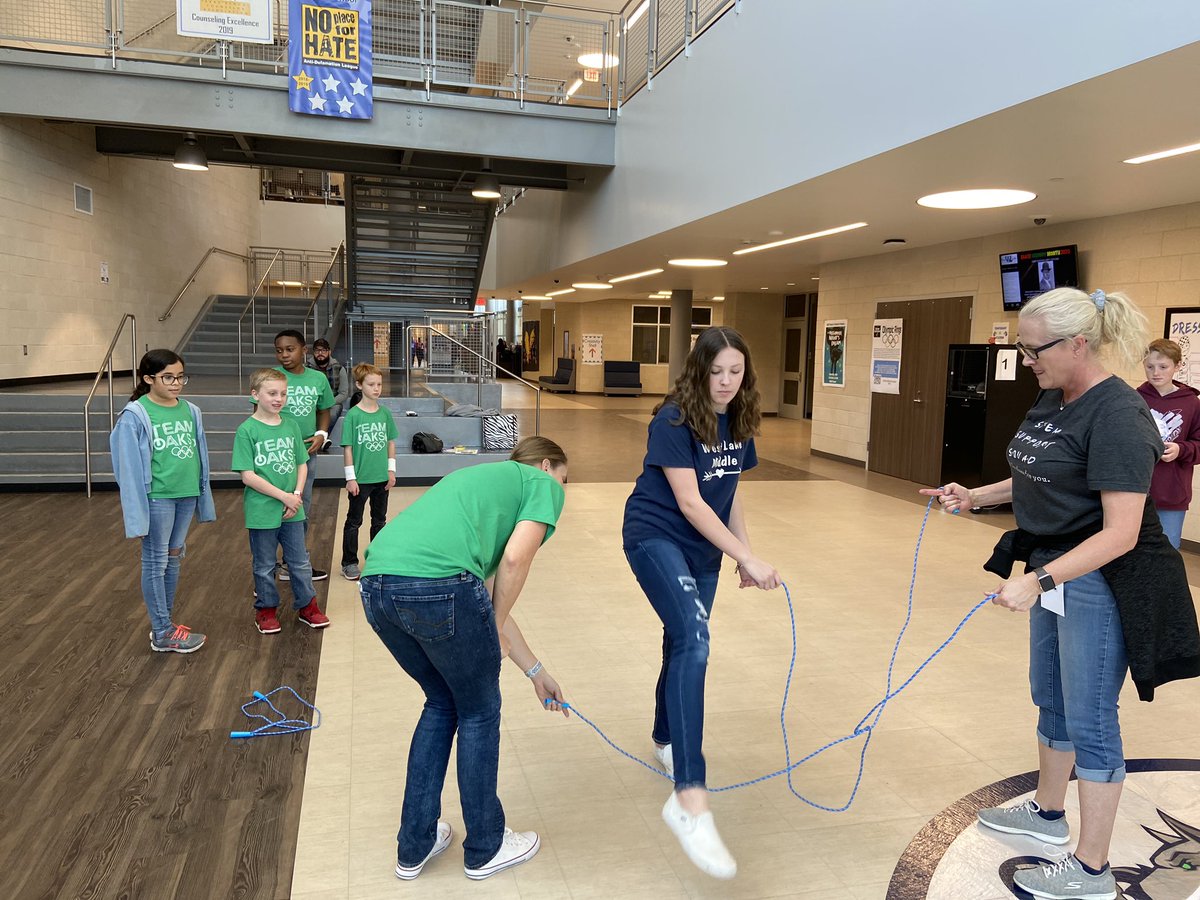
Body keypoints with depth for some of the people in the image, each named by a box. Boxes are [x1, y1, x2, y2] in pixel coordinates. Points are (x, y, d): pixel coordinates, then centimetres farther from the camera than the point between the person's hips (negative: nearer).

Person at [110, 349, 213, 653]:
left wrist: (203, 496, 11)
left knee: (174, 558, 16)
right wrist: (136, 511, -13)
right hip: (157, 498, -6)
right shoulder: (135, 416, -11)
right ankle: (163, 633, 14)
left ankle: (164, 623, 29)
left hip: (186, 495, 6)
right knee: (155, 562, 5)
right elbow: (130, 468, -11)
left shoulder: (191, 411, 5)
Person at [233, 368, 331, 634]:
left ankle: (307, 605, 28)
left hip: (292, 511, 4)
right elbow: (248, 476, -14)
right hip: (262, 511, -4)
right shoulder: (247, 430, -11)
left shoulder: (291, 425, 4)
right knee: (264, 566, 12)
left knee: (300, 561, 13)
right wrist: (283, 496, -16)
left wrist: (297, 495, -6)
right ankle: (266, 610, 29)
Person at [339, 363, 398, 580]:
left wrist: (391, 469, 3)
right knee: (354, 521, 8)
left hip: (382, 478, 5)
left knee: (379, 520, 16)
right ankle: (349, 563, 18)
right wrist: (351, 477, -12)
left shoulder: (385, 413, 2)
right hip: (360, 479, -4)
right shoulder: (353, 415, -10)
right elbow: (348, 447, -10)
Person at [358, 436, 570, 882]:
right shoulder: (543, 485, 15)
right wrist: (495, 633, 12)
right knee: (479, 712, 17)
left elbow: (489, 594, 36)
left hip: (376, 585, 8)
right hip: (437, 583, -8)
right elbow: (515, 560, -5)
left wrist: (536, 671, 42)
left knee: (442, 703, 28)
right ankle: (485, 848, 35)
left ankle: (415, 846, 36)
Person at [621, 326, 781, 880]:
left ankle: (665, 742, 43)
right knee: (693, 640, -26)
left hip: (704, 547, 7)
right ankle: (690, 798, -29)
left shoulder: (739, 423, 3)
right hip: (655, 537, -7)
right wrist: (750, 559, -22)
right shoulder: (673, 421, -18)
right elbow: (689, 502, -22)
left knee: (684, 643, 16)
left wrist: (744, 555, 8)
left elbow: (729, 494, 12)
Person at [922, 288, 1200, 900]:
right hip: (1056, 574, 9)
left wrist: (1038, 580, -34)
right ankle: (1048, 813, 43)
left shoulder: (1116, 415, -24)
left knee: (1089, 721, 3)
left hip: (1101, 583, -9)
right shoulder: (1052, 399, 4)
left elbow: (1121, 532, -27)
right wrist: (975, 496, 3)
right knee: (1051, 700, 22)